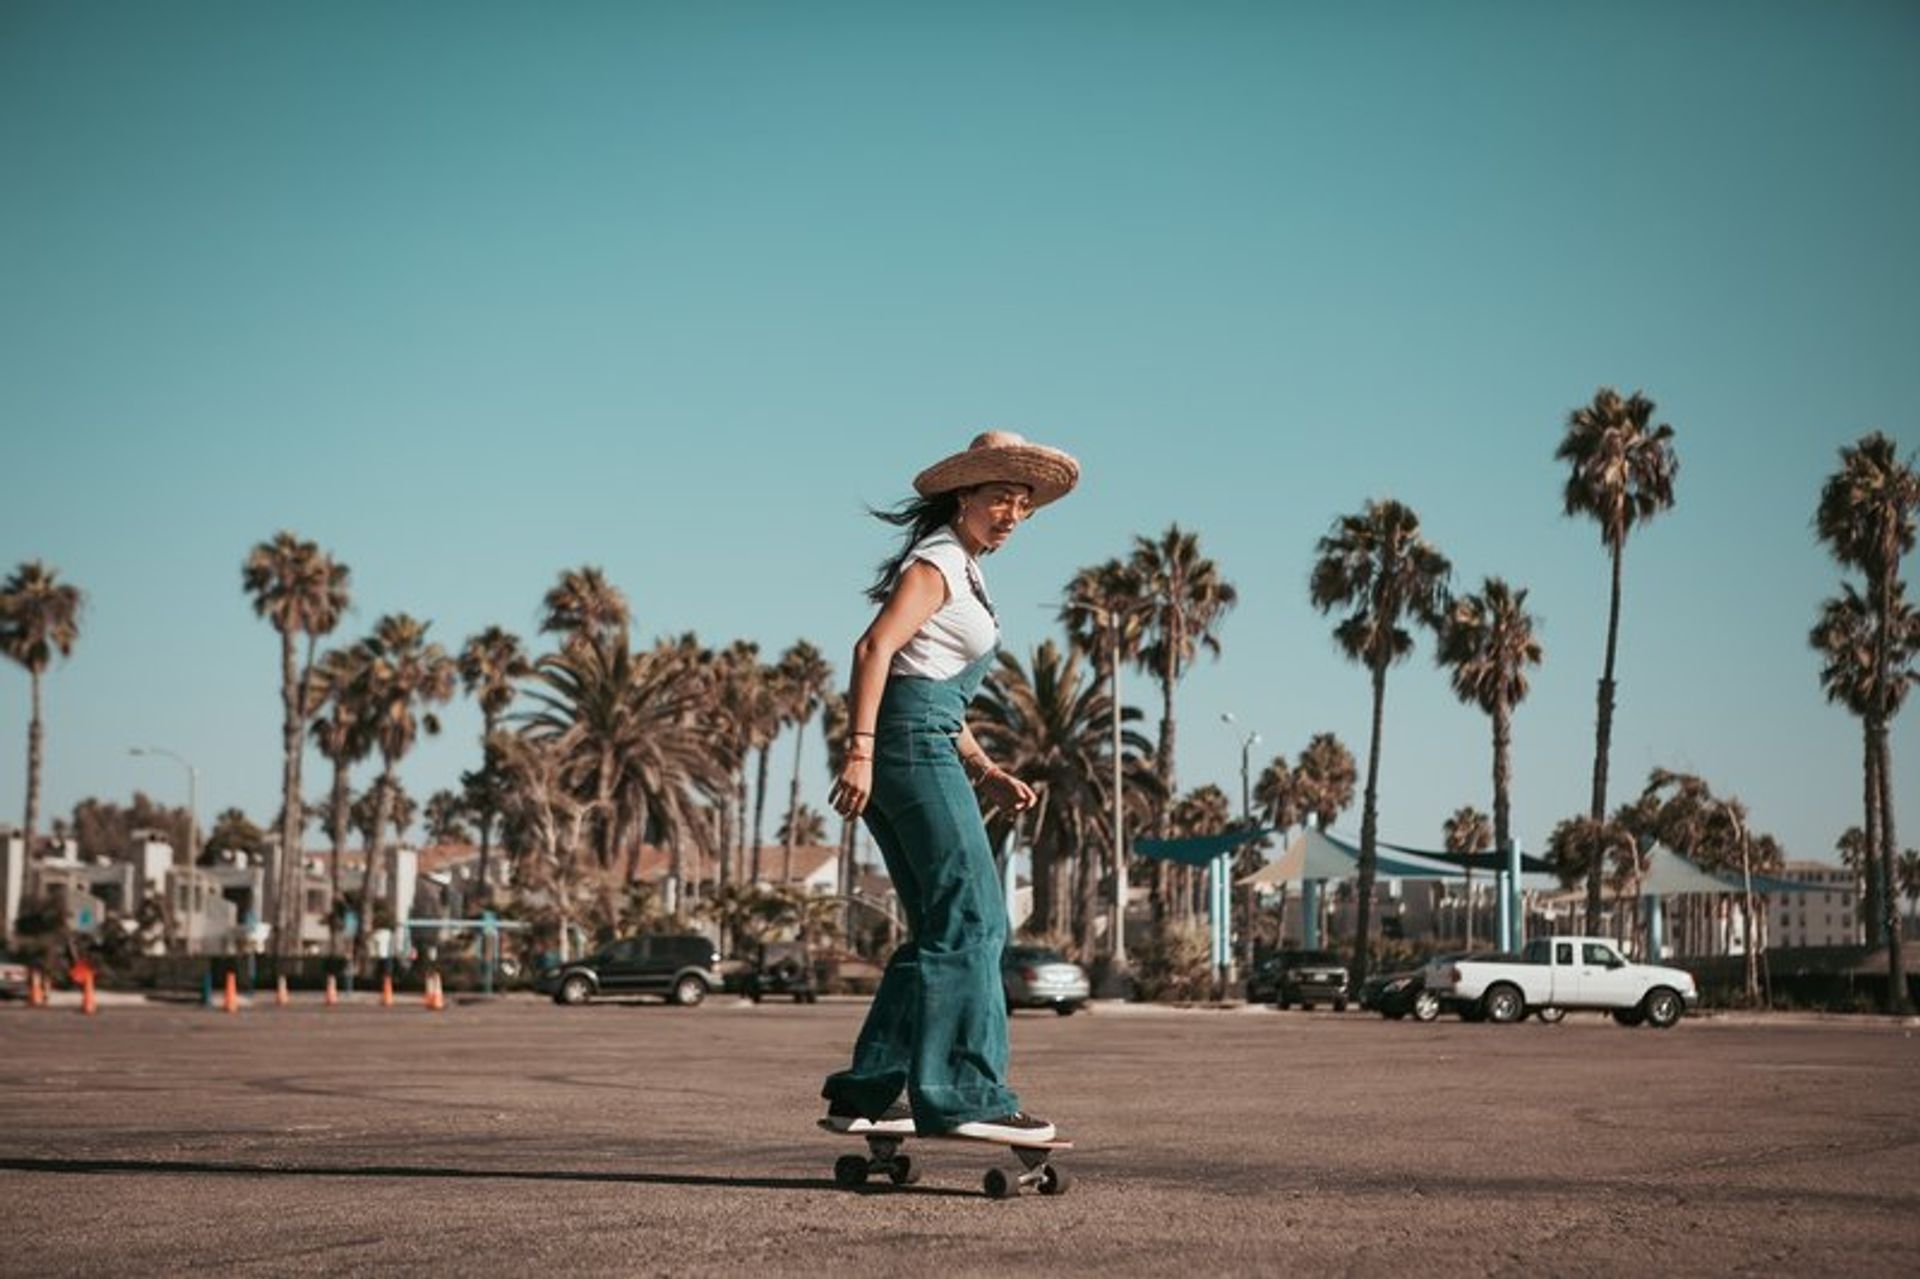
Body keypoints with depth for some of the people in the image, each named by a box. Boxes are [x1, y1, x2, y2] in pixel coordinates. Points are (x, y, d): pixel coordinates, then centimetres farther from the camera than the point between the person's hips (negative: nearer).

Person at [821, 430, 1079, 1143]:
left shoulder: (965, 573, 26)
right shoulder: (938, 562, -3)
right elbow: (875, 647, -17)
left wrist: (987, 774, 16)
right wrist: (859, 750, -26)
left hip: (926, 741, 10)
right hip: (910, 742, -10)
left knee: (942, 929, 8)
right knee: (972, 918, -13)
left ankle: (866, 1094, 9)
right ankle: (965, 1096, -16)